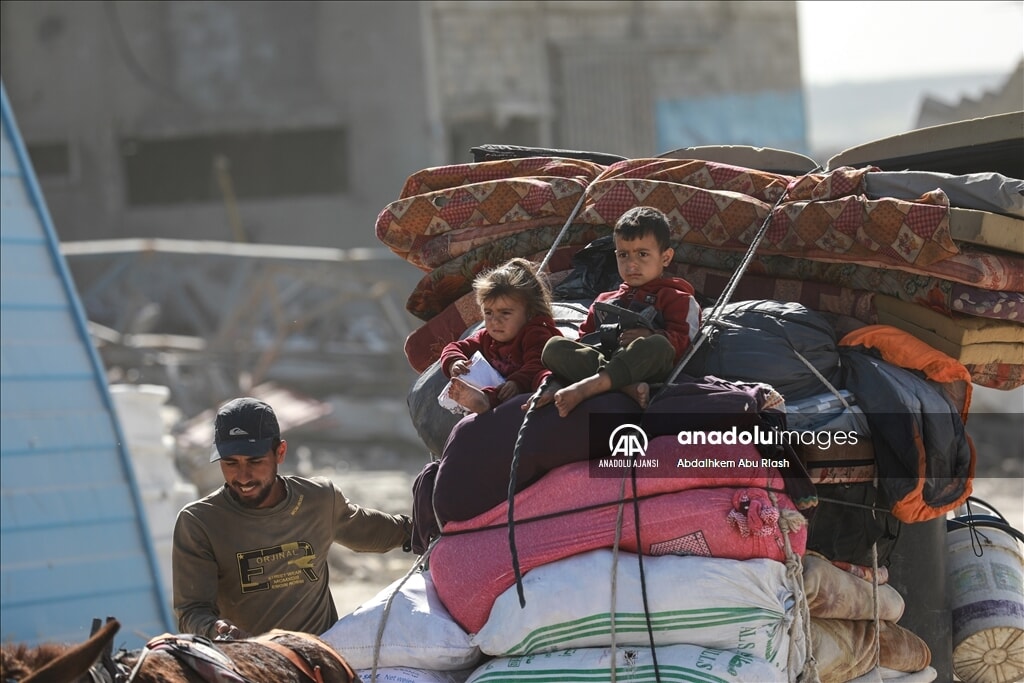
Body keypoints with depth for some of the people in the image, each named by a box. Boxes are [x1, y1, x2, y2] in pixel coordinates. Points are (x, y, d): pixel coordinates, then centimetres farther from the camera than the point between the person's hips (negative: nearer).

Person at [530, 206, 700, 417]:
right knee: (553, 347, -21)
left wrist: (652, 336, -17)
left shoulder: (677, 299, 19)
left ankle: (586, 388, -50)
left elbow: (683, 343, 2)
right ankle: (627, 386, -40)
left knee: (658, 345, -38)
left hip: (644, 367, -4)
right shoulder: (605, 300, 35)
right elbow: (583, 340, 25)